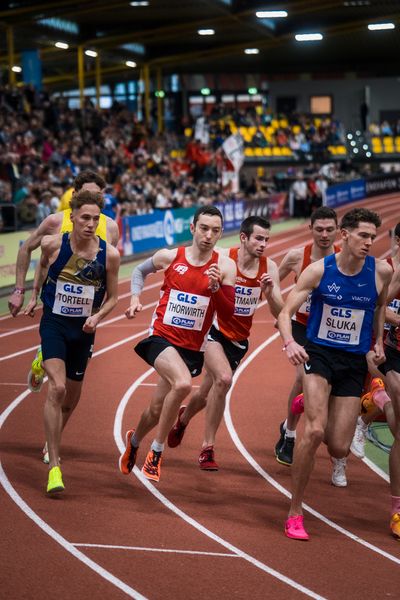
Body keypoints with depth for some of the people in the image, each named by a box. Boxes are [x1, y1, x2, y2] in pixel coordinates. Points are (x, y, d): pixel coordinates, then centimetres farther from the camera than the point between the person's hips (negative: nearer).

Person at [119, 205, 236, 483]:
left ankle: (134, 441, 42)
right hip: (162, 336, -2)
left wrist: (216, 287, -21)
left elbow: (229, 312, -5)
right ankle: (156, 452, -12)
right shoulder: (169, 257, -3)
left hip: (192, 347, 2)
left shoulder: (225, 266, -4)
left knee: (158, 409, 8)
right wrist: (136, 297, 3)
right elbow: (140, 270, 18)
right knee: (183, 383, -30)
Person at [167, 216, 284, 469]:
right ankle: (207, 448, -12)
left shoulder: (269, 267, -7)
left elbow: (280, 313, -7)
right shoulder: (221, 257, -16)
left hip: (239, 339, 4)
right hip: (214, 329, -4)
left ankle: (183, 418, 44)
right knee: (223, 379, -26)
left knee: (208, 393, 11)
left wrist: (270, 293, -26)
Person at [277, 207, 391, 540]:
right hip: (319, 354, -2)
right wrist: (289, 342, -27)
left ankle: (311, 405, 35)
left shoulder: (382, 271, -5)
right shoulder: (319, 270, -10)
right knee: (315, 431, -22)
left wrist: (378, 342, 10)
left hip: (355, 363, 3)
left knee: (339, 448, -1)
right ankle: (295, 513, -8)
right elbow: (286, 312, -8)